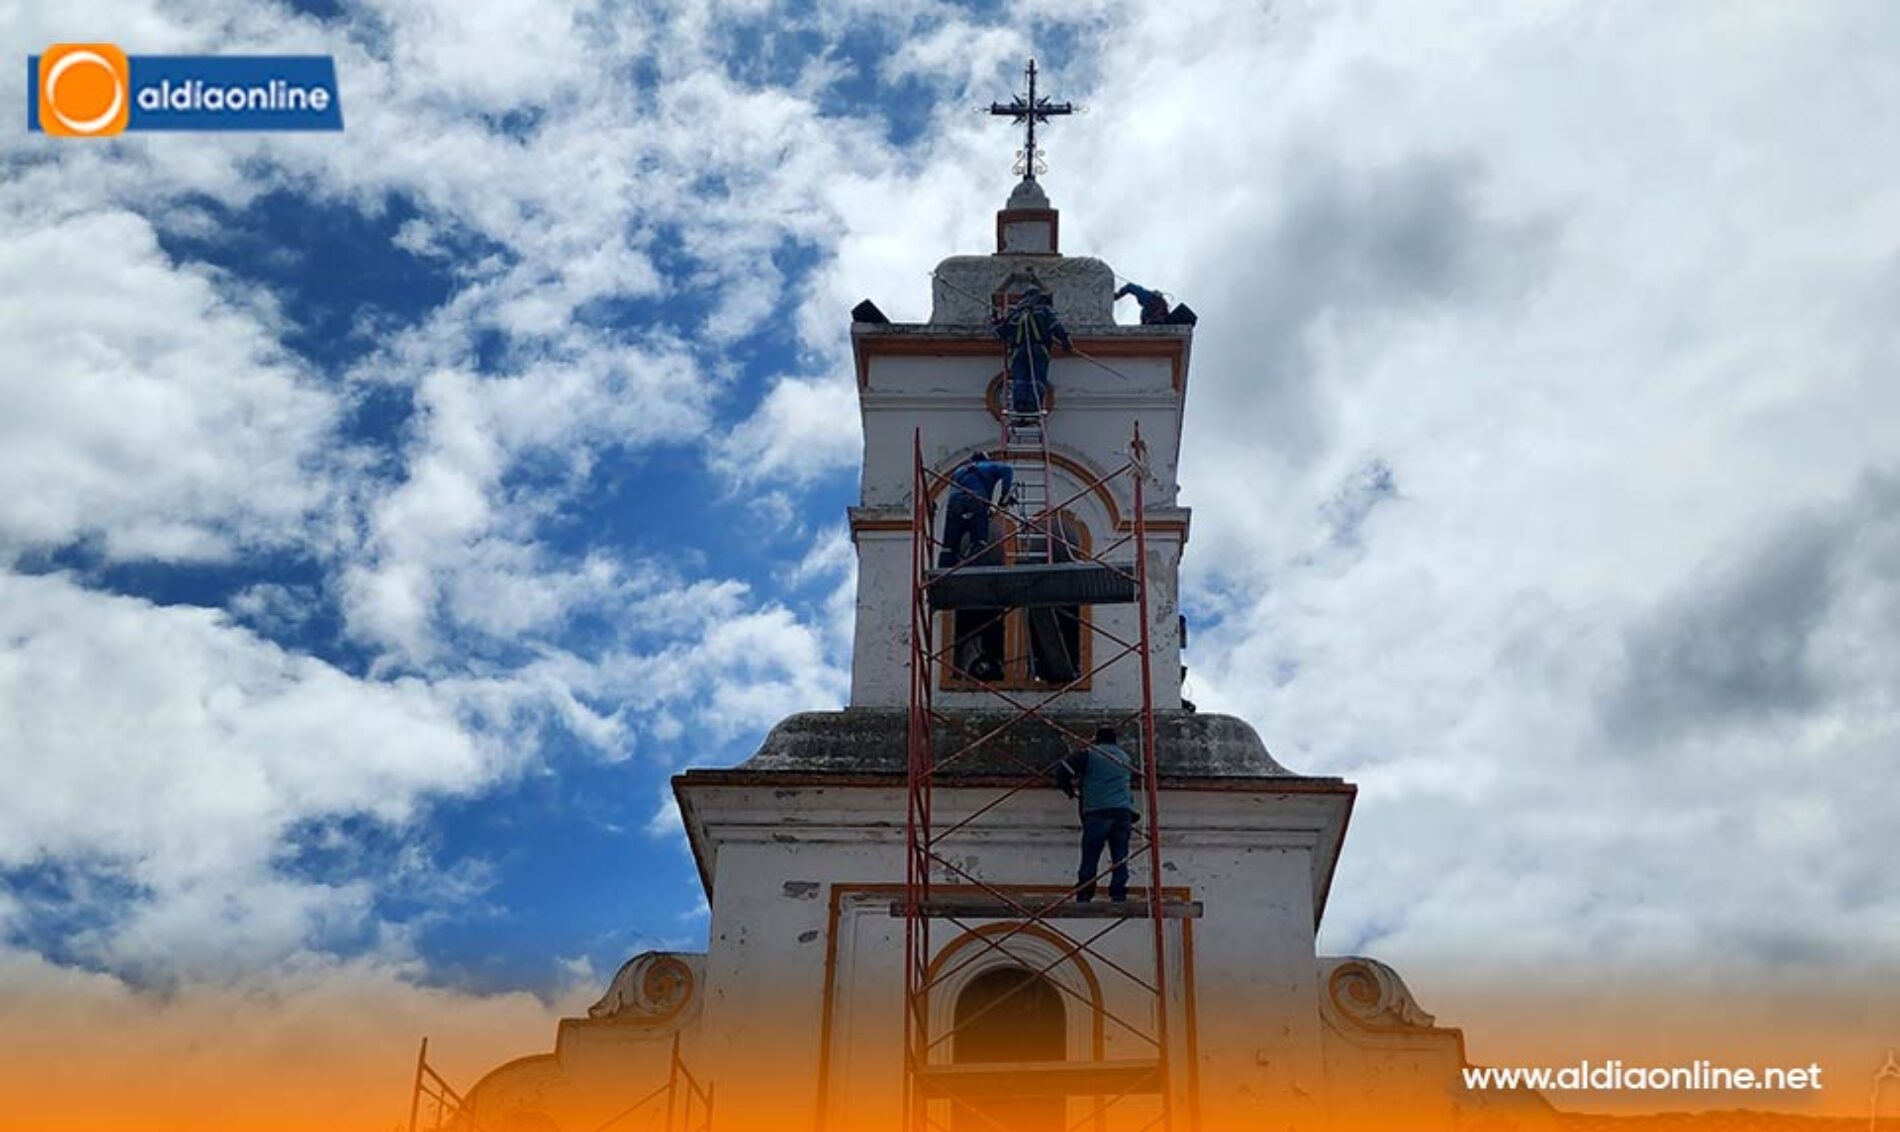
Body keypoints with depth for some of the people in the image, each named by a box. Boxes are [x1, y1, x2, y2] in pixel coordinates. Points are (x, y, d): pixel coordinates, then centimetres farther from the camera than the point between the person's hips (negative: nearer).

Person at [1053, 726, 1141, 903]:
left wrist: (1068, 789, 16)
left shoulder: (1089, 753, 5)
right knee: (1120, 858, 5)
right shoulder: (1126, 757, 21)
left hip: (1097, 812, -4)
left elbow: (1063, 768, 0)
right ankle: (1119, 896, -1)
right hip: (1124, 812, 4)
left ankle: (1083, 898, -6)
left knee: (1090, 858, -2)